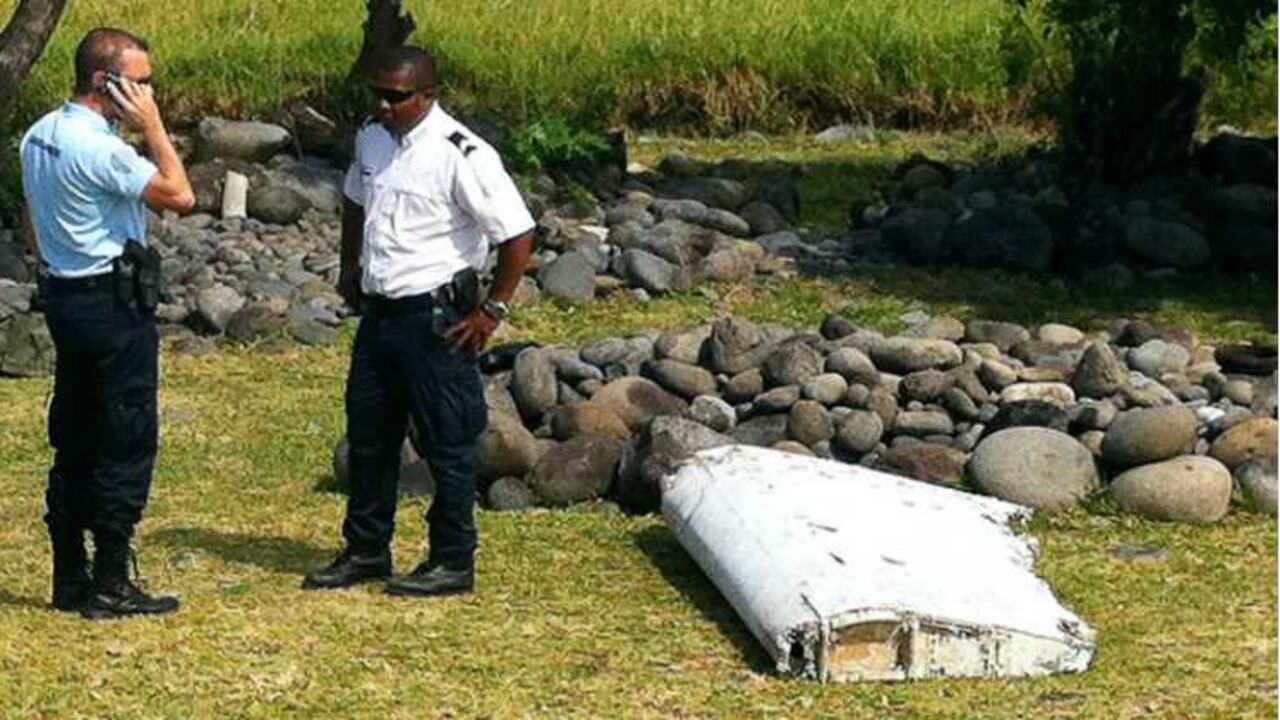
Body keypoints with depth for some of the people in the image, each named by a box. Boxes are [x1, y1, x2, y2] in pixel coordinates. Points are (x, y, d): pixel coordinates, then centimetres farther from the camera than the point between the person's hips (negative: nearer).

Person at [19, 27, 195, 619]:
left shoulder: (38, 137, 10)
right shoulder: (98, 148, -20)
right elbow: (181, 197, -17)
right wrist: (152, 126, -13)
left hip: (64, 297, 9)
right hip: (113, 303, -9)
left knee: (73, 442, 12)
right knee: (127, 444, -3)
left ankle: (70, 579, 17)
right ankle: (110, 585, -1)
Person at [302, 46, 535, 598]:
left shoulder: (462, 156, -18)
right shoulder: (371, 140, 5)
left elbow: (518, 235, -17)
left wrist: (492, 311, -14)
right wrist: (349, 267, 22)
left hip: (436, 319, -8)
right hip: (378, 311, 8)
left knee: (447, 444, 2)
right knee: (368, 437, 15)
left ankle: (453, 563, 13)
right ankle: (365, 552, 28)